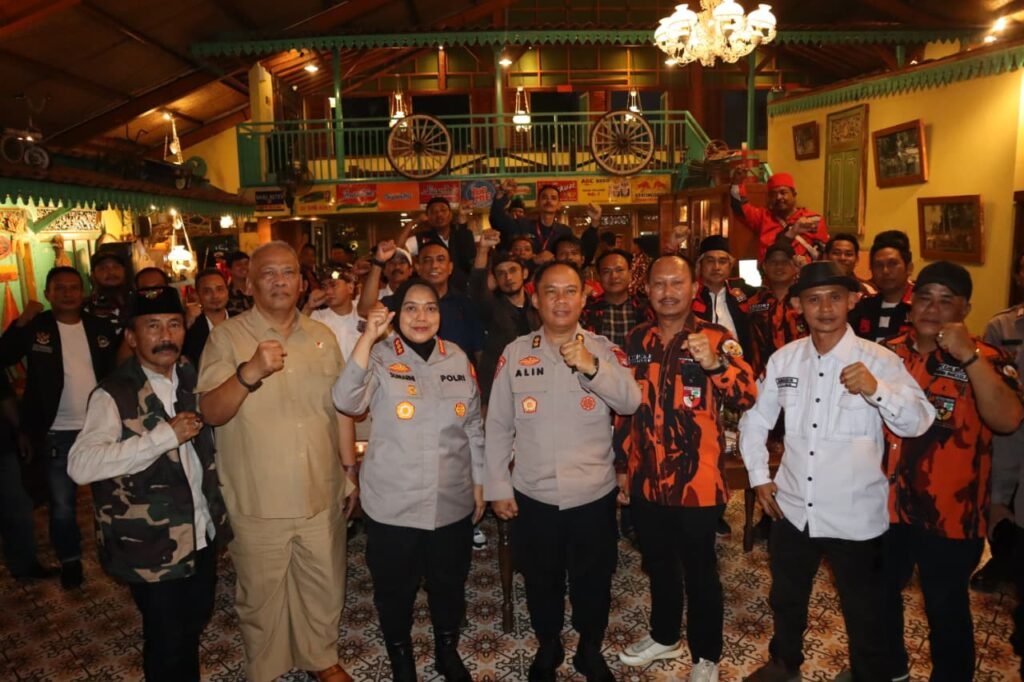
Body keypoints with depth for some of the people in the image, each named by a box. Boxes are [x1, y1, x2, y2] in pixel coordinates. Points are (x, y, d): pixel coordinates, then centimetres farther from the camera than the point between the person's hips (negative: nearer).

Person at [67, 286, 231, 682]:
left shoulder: (191, 379, 3)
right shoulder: (113, 394, -16)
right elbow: (81, 466, -28)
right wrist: (166, 434, -30)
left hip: (203, 535, 6)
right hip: (153, 547, -6)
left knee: (196, 624, 23)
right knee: (168, 643, 10)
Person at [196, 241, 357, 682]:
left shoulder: (322, 337, 6)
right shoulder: (227, 337, -7)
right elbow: (210, 413, -16)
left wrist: (351, 471, 11)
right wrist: (250, 372, -33)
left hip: (322, 494, 4)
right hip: (259, 501, -3)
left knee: (324, 587, 18)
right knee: (261, 595, 14)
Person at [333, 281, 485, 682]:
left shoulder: (457, 358, 1)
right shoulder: (380, 356, -9)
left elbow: (473, 425, 8)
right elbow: (346, 401, -27)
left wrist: (479, 481, 10)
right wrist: (368, 338, -32)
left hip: (453, 500, 3)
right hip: (393, 502, -3)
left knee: (450, 582, 19)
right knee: (395, 588, 14)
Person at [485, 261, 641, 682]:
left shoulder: (604, 350, -4)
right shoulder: (515, 353, -4)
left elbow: (632, 403, -17)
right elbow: (498, 425, -1)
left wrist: (592, 368, -32)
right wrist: (497, 486, -1)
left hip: (593, 493, 0)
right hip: (532, 494, 0)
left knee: (593, 580, 18)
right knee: (541, 580, 19)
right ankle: (547, 648, 45)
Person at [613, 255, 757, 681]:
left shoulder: (716, 338, -7)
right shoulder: (636, 341, 5)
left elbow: (747, 398, -18)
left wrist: (714, 364, -35)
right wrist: (622, 466, 11)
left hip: (696, 482, -4)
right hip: (645, 481, 4)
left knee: (700, 571, 11)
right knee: (658, 564, 21)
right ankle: (664, 637, 43)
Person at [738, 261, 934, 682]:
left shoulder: (879, 360, -11)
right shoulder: (783, 358, -1)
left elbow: (919, 423, -21)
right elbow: (755, 418, 9)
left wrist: (877, 390, -37)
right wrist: (759, 477, 5)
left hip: (856, 515, -4)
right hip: (792, 509, 4)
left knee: (864, 616, 16)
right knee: (786, 600, 24)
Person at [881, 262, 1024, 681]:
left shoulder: (985, 360, -8)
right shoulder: (889, 353, 3)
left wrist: (969, 356, -30)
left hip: (950, 514, -4)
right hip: (886, 505, 5)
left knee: (946, 609, 11)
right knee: (880, 596, 20)